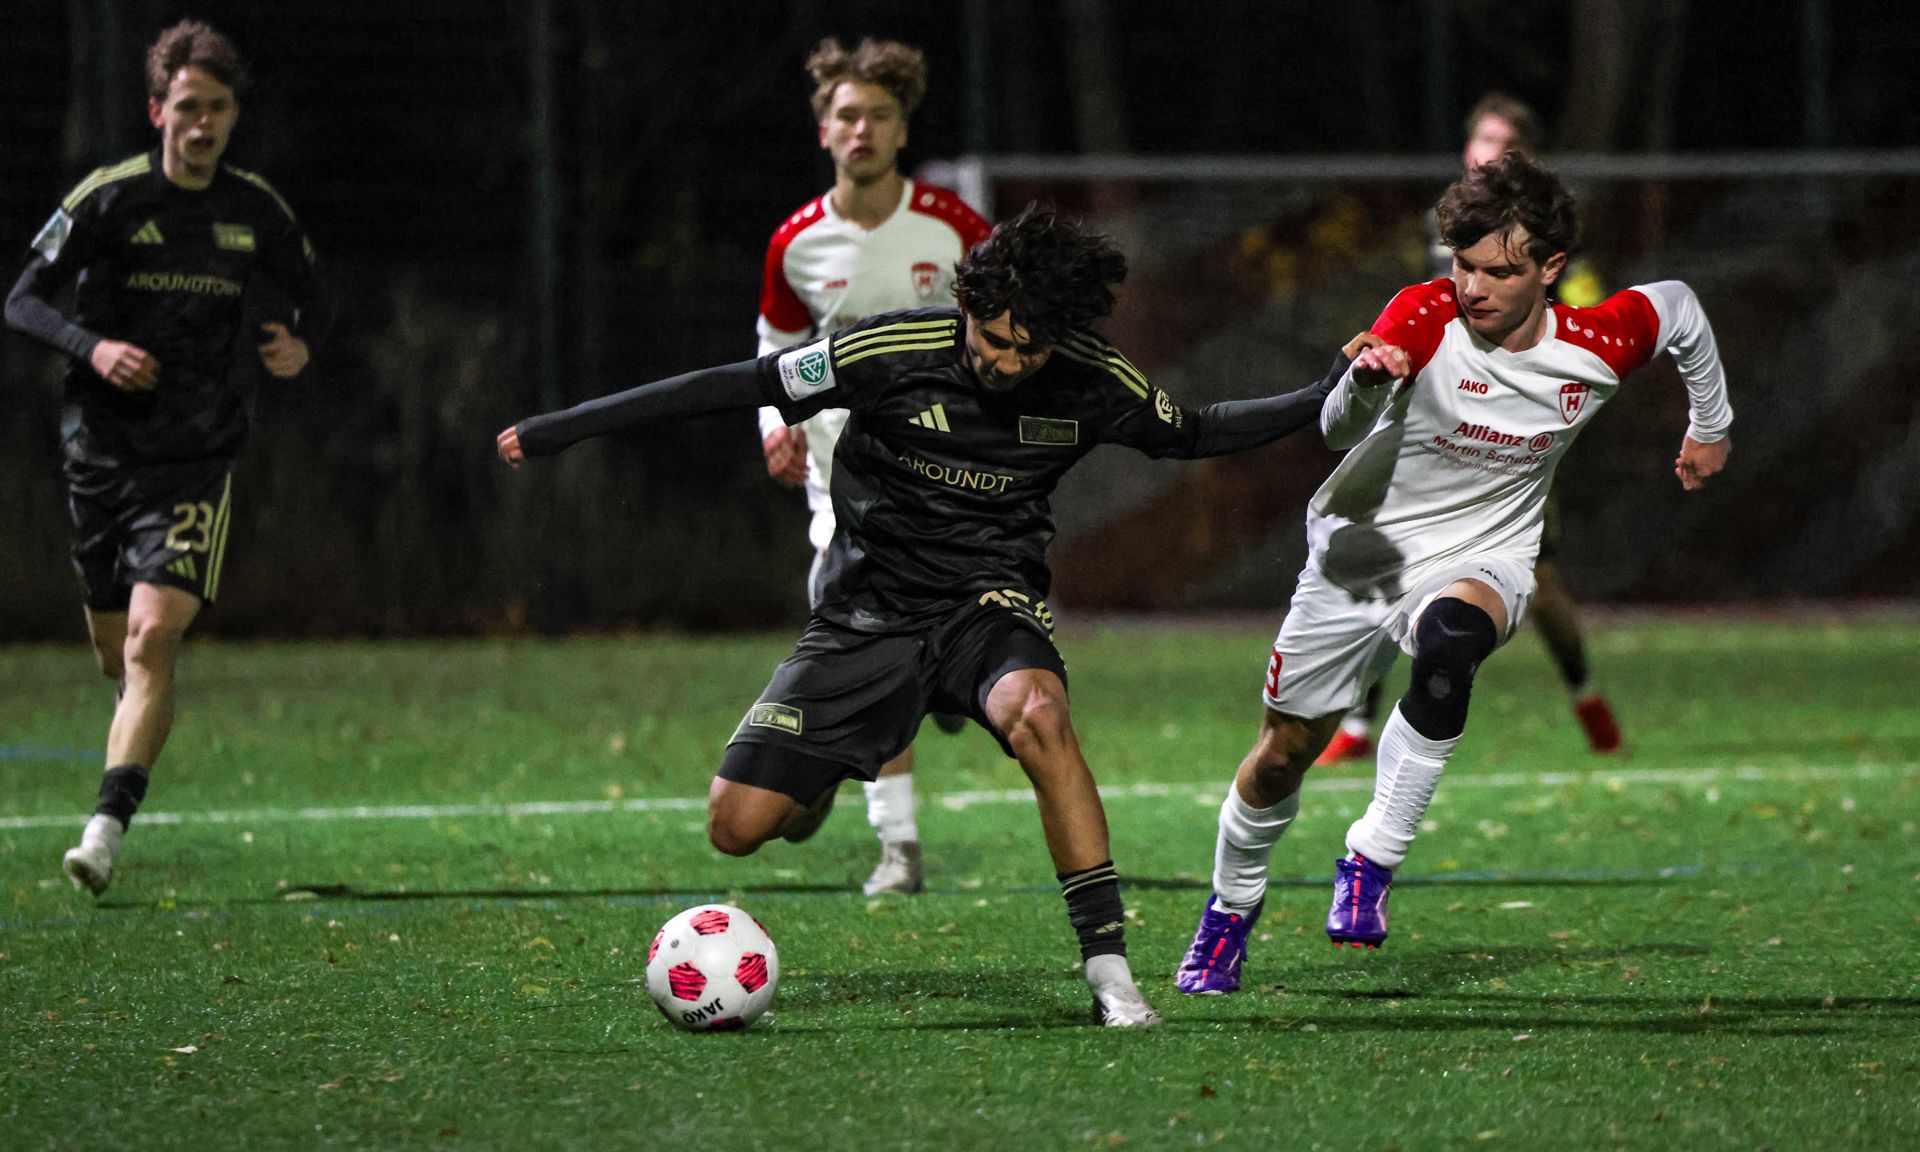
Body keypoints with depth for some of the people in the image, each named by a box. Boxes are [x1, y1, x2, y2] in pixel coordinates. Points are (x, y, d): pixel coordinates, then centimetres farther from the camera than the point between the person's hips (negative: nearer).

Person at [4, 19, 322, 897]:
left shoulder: (260, 213, 3)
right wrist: (93, 347, -20)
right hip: (101, 450, 0)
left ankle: (106, 829, -22)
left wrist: (295, 349, -4)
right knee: (114, 647, 9)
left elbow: (302, 301, 19)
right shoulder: (109, 199, -4)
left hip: (197, 461, 0)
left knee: (153, 640, -16)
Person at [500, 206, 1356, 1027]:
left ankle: (1108, 966, -32)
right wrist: (564, 427, -10)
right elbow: (739, 386, -11)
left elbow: (1191, 433, 12)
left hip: (990, 604, 0)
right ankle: (825, 775, 30)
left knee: (1034, 713, -37)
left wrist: (1328, 400, 3)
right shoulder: (894, 351, -17)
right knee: (738, 826, -10)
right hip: (871, 612, 0)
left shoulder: (1090, 383, -8)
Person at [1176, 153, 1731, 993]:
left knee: (1450, 640, -37)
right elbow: (1337, 431, -35)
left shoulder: (1601, 349, -15)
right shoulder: (1423, 317, -23)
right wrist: (1367, 384, -58)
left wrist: (1710, 425, 22)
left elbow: (1677, 305, 8)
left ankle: (1372, 860, -28)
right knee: (1286, 749, 9)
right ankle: (1232, 903, 40)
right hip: (1361, 552, 1)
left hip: (1481, 560, 0)